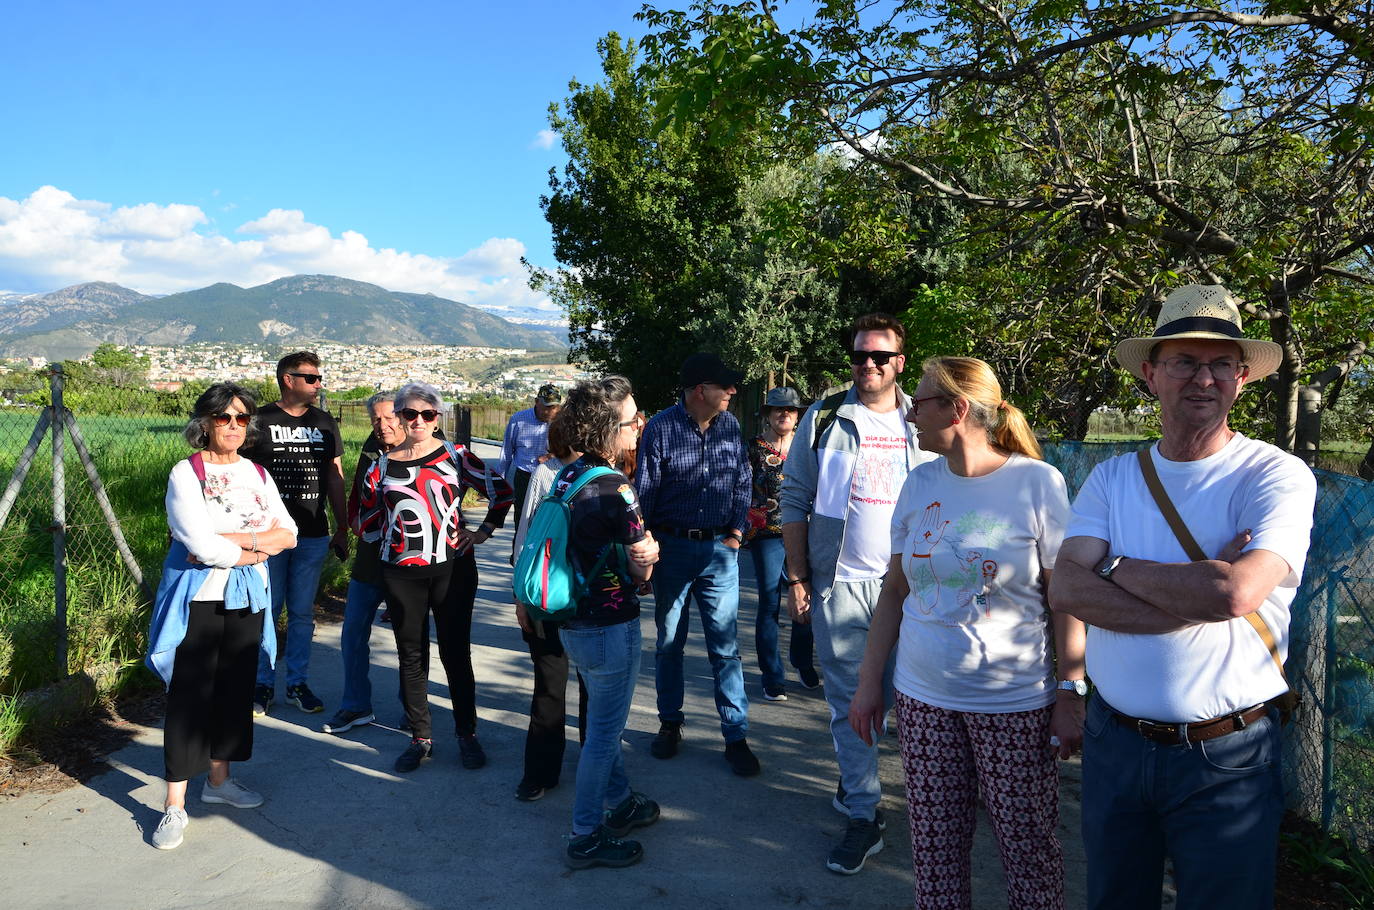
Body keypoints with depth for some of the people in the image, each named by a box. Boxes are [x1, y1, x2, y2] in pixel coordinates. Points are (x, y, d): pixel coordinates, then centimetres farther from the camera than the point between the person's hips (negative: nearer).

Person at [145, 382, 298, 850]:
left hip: (246, 597, 5)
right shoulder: (186, 473, -8)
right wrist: (255, 548, -10)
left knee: (236, 689, 12)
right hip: (198, 598, -5)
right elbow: (200, 544, -19)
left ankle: (219, 779, 29)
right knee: (189, 696, -2)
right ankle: (175, 805, 7)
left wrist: (231, 539, -14)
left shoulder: (257, 473, 7)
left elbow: (288, 535, -2)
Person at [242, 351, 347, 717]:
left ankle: (297, 683, 20)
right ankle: (263, 684, 19)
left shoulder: (324, 422, 9)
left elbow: (334, 479, 12)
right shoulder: (261, 421, -3)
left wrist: (342, 529, 10)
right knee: (267, 612, 5)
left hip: (313, 535, 3)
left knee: (302, 613, 9)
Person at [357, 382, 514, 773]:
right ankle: (420, 737, 23)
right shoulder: (382, 466, 6)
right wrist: (394, 529, 1)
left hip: (452, 568, -2)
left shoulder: (456, 457, -1)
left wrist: (484, 532, 0)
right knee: (411, 655, 9)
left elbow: (501, 490, 5)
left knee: (456, 653, 5)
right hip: (401, 574, 2)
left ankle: (467, 734, 19)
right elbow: (366, 523, 15)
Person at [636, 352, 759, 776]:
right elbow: (644, 492, -5)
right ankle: (670, 722, 30)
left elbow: (742, 482, 10)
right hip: (672, 547, -1)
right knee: (668, 641, 13)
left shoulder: (730, 426, 1)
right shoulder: (660, 428, -9)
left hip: (719, 550, 2)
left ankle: (736, 736, 11)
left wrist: (737, 531, 1)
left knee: (725, 645, 2)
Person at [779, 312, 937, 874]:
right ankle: (863, 816, 16)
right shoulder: (824, 420, 1)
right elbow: (796, 501, 2)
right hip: (839, 585, -1)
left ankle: (856, 784, 34)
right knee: (848, 702, 3)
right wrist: (797, 578, -2)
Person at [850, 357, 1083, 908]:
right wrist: (869, 681, 9)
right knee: (935, 847, 11)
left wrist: (1070, 696, -9)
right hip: (923, 698, 4)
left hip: (1015, 702, -3)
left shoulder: (1038, 483, -7)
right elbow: (895, 590, 10)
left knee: (1029, 845, 7)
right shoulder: (919, 484, 5)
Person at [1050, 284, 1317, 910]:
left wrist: (1114, 565, -13)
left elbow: (1234, 592, -26)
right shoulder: (1112, 478, 1)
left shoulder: (1277, 476, -9)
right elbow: (1066, 591, -13)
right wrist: (1201, 594, -21)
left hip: (1226, 758, -3)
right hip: (1114, 738, 3)